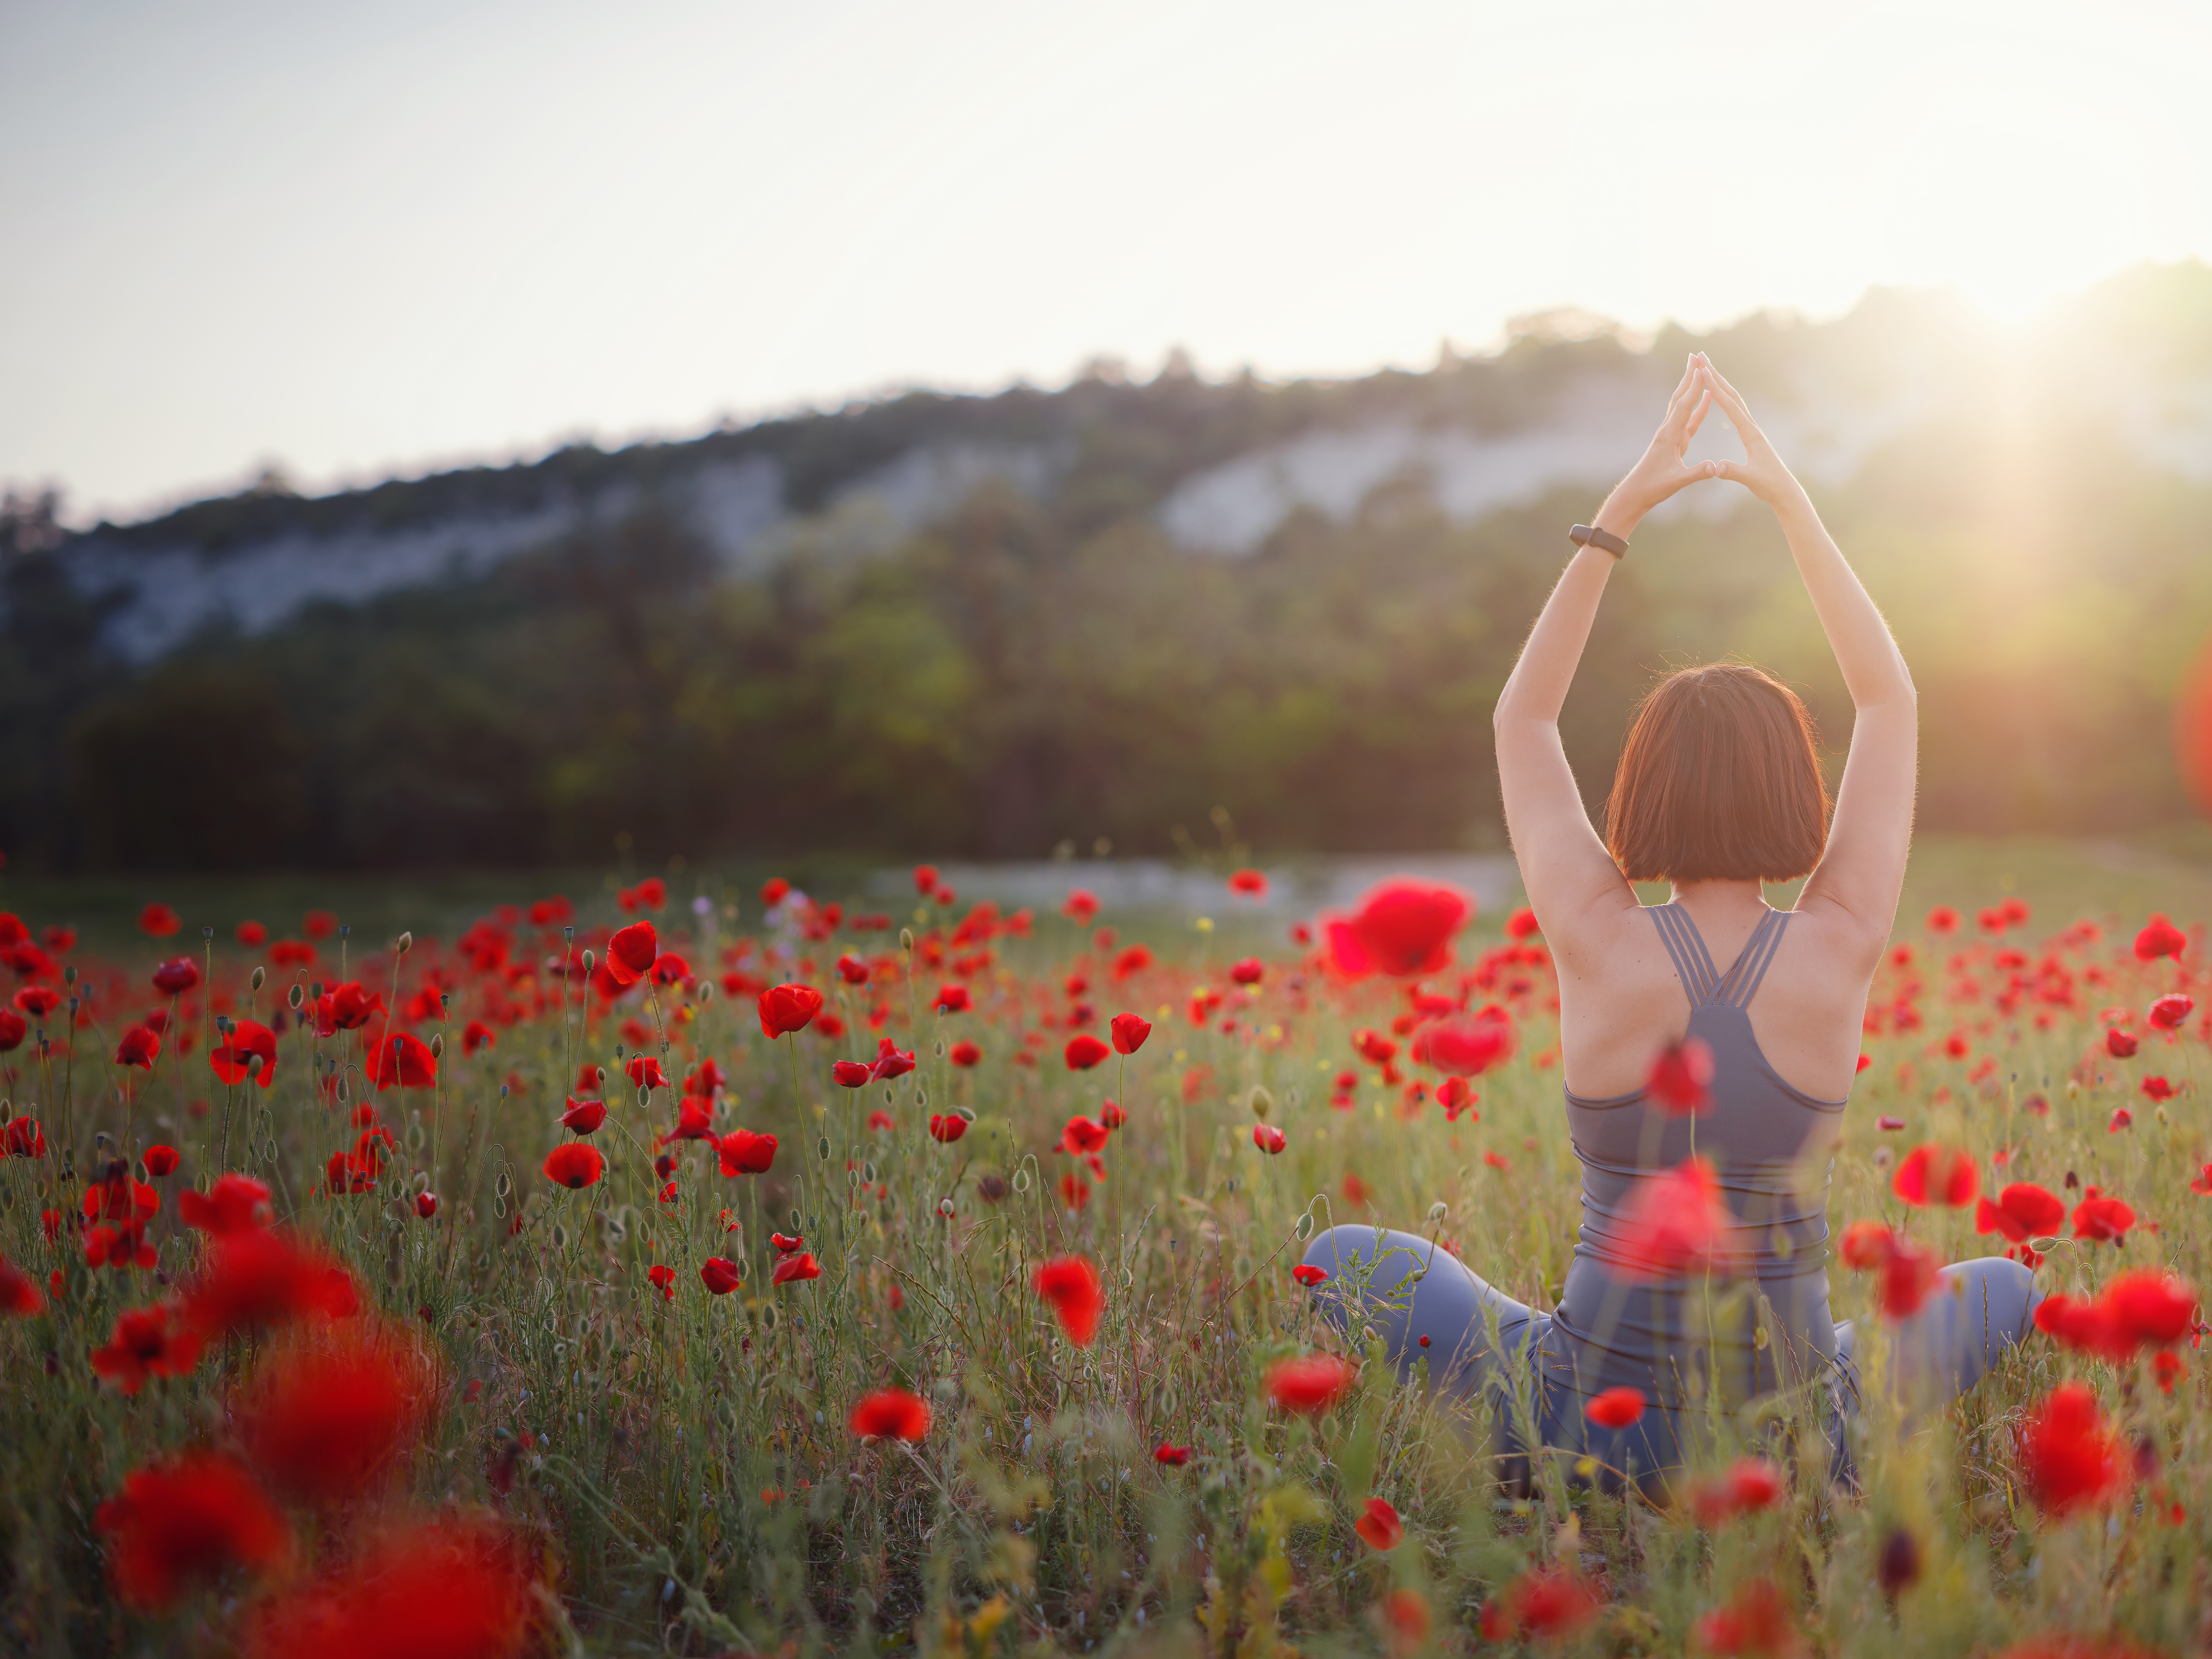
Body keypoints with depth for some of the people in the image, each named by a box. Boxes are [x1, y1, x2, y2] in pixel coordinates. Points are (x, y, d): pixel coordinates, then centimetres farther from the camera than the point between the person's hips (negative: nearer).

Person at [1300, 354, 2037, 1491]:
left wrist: (1622, 511, 0)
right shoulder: (1841, 951, -13)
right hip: (1795, 1438, 1)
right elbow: (1892, 701, 2)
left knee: (1342, 1260, 20)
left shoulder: (1597, 948, -15)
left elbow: (1521, 721, 1)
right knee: (2006, 1287, 30)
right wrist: (1791, 501, 3)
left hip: (1594, 1427, -1)